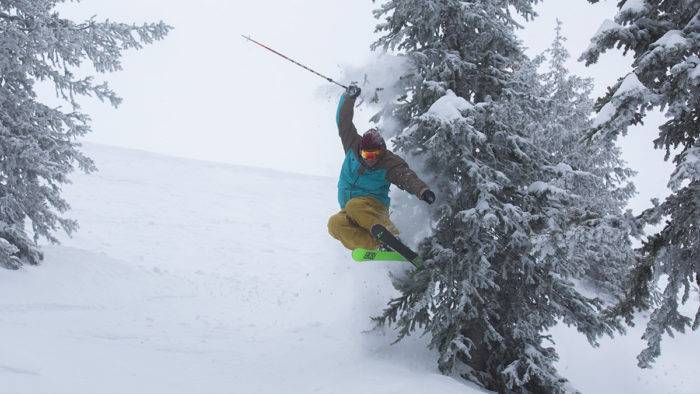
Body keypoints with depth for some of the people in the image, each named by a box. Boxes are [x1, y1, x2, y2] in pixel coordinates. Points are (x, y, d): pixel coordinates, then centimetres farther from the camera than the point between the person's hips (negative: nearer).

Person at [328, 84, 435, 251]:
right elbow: (343, 121, 5)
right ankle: (377, 245, -44)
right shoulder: (353, 146, 4)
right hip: (349, 209, 4)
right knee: (335, 224, -30)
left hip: (374, 206, -4)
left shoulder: (389, 164, -9)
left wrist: (423, 190, -45)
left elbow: (407, 178, -25)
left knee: (354, 207, -40)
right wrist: (348, 98, -8)